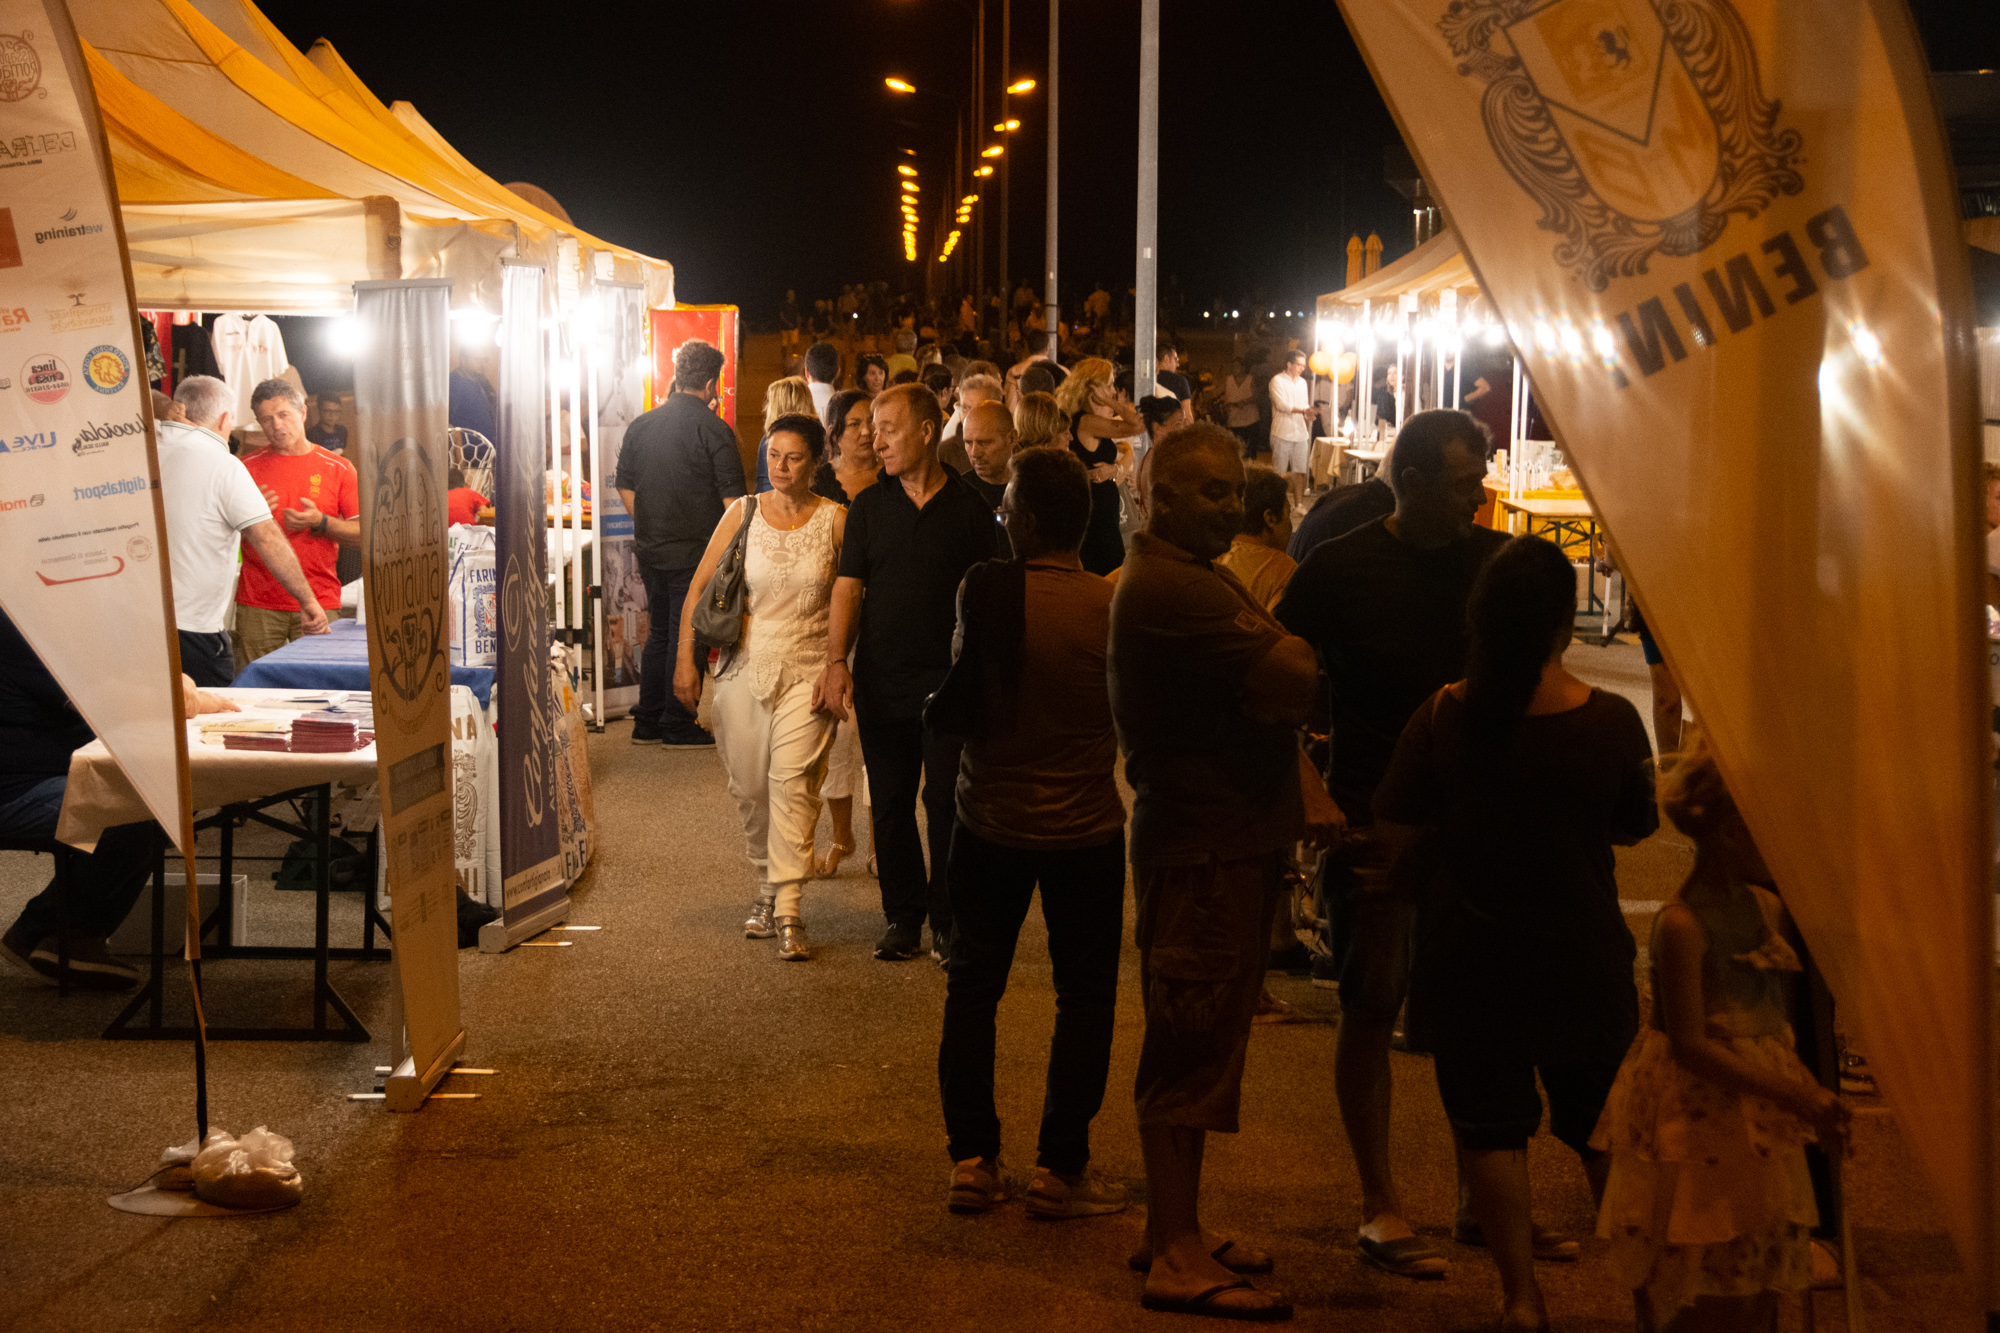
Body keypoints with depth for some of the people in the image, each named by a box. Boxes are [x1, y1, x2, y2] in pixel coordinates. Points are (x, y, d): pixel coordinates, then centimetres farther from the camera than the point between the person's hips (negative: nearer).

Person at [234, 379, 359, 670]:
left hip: (318, 603, -1)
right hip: (257, 606, 1)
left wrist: (320, 523, -12)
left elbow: (364, 533, 4)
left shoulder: (338, 468, 6)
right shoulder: (246, 467, 8)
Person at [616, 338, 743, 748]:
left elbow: (625, 487, 13)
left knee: (660, 631, 17)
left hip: (650, 549, 6)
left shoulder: (641, 424, 5)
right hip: (694, 553, -6)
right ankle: (678, 726, 7)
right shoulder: (713, 429, -12)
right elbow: (732, 498, -14)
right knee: (687, 636, 3)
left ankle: (647, 723, 20)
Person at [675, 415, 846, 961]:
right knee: (749, 787, 7)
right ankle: (768, 886, 28)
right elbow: (698, 589, 6)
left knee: (793, 779, -14)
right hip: (746, 666, 2)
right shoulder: (743, 513, 4)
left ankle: (788, 912, -15)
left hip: (809, 669, -2)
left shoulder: (835, 519, 1)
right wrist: (685, 661, 0)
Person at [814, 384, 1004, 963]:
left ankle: (946, 919, 10)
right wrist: (836, 661, -8)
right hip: (881, 679, 2)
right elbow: (848, 588, 3)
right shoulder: (869, 506, 6)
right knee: (891, 802, 7)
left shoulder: (969, 508, 1)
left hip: (949, 677, -2)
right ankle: (902, 917, 18)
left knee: (946, 799, -2)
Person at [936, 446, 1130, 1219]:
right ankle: (1059, 1168, 12)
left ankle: (972, 1158, 16)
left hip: (991, 818, 1)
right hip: (1086, 826, 0)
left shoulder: (985, 591, -14)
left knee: (973, 987, 14)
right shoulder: (1114, 607, -13)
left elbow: (963, 694, -5)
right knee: (1084, 994, 11)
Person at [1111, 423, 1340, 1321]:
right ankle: (1176, 1260, 2)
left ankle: (1175, 1230, 28)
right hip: (1204, 848, -11)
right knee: (1192, 1049, -5)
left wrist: (1305, 795, 3)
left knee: (1196, 1046, 17)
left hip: (1230, 838, 11)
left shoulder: (1193, 578, 18)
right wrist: (1288, 642, -1)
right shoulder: (1171, 589, -18)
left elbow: (1262, 701, 16)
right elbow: (1292, 682, -24)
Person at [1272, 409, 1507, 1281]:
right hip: (1377, 816, -4)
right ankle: (1379, 1205, 10)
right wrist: (1312, 796, -9)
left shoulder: (1496, 561, 5)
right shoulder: (1340, 570, -6)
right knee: (1373, 1007, 0)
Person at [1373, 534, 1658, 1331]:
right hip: (1584, 960, 1)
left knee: (1491, 1128, 9)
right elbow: (1637, 826, 2)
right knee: (1604, 1126, 18)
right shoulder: (1611, 721, -13)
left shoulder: (1443, 717, -14)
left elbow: (1396, 829, -6)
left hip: (1473, 958, -1)